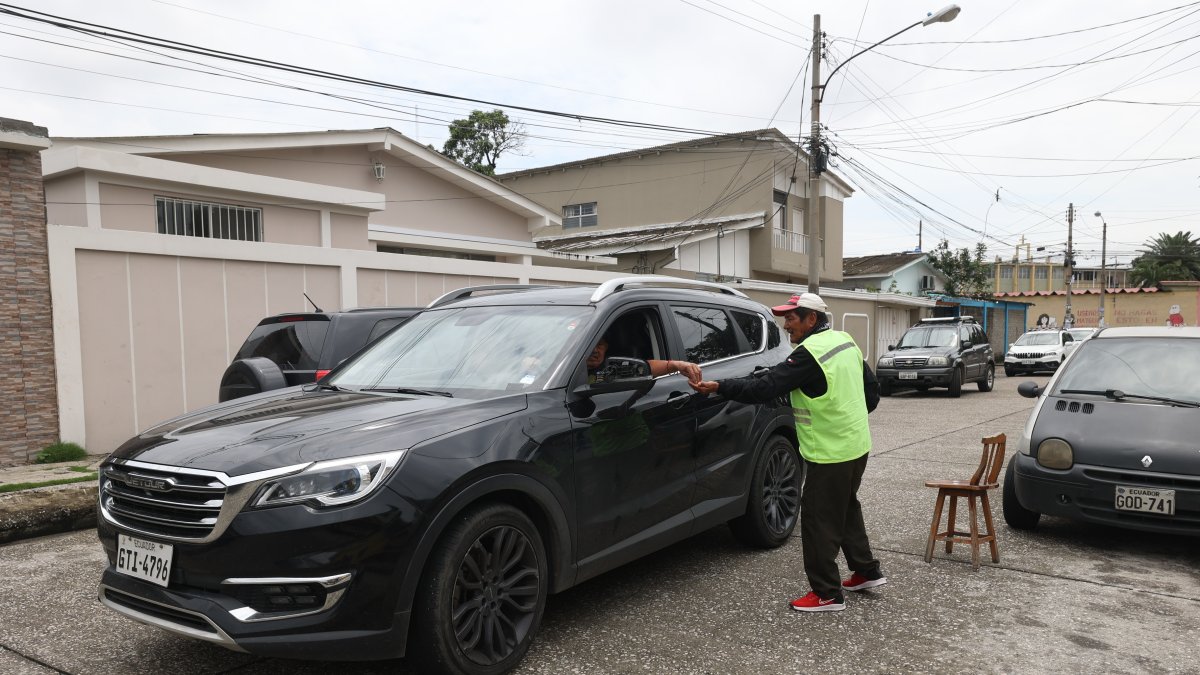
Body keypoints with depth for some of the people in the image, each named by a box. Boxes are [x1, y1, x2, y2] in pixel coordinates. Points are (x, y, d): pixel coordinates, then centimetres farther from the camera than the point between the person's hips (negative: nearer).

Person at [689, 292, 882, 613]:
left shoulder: (811, 353, -20)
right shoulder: (845, 341, 9)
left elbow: (766, 386, -24)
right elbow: (872, 389, 15)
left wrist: (718, 387, -22)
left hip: (831, 452, -10)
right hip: (857, 445, 10)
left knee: (819, 519, 0)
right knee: (845, 509, 24)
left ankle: (827, 594, 8)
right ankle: (867, 571, 36)